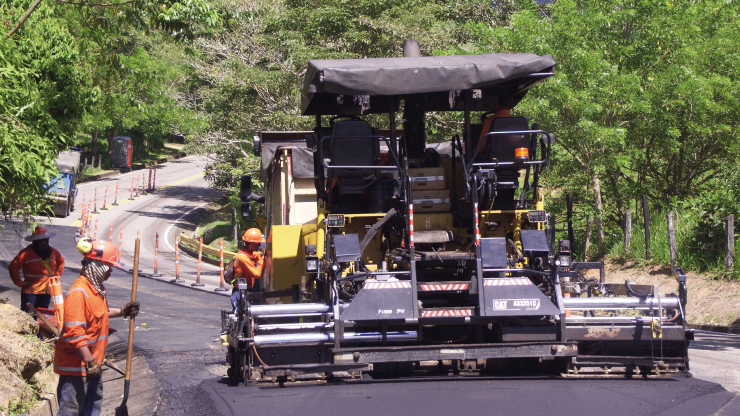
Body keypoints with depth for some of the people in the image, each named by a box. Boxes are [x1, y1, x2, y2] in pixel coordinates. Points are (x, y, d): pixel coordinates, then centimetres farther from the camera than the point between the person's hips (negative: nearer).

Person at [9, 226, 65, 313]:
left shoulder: (52, 252, 7)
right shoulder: (27, 253, -13)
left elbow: (61, 262, 27)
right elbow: (13, 267, -14)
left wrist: (57, 275, 14)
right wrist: (20, 283, -14)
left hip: (47, 292, 6)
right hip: (30, 292, -6)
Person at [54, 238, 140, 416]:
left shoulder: (97, 288, 9)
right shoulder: (78, 293, -24)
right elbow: (74, 333, -28)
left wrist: (123, 312, 14)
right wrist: (90, 362, -27)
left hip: (92, 363, 11)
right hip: (76, 364, -11)